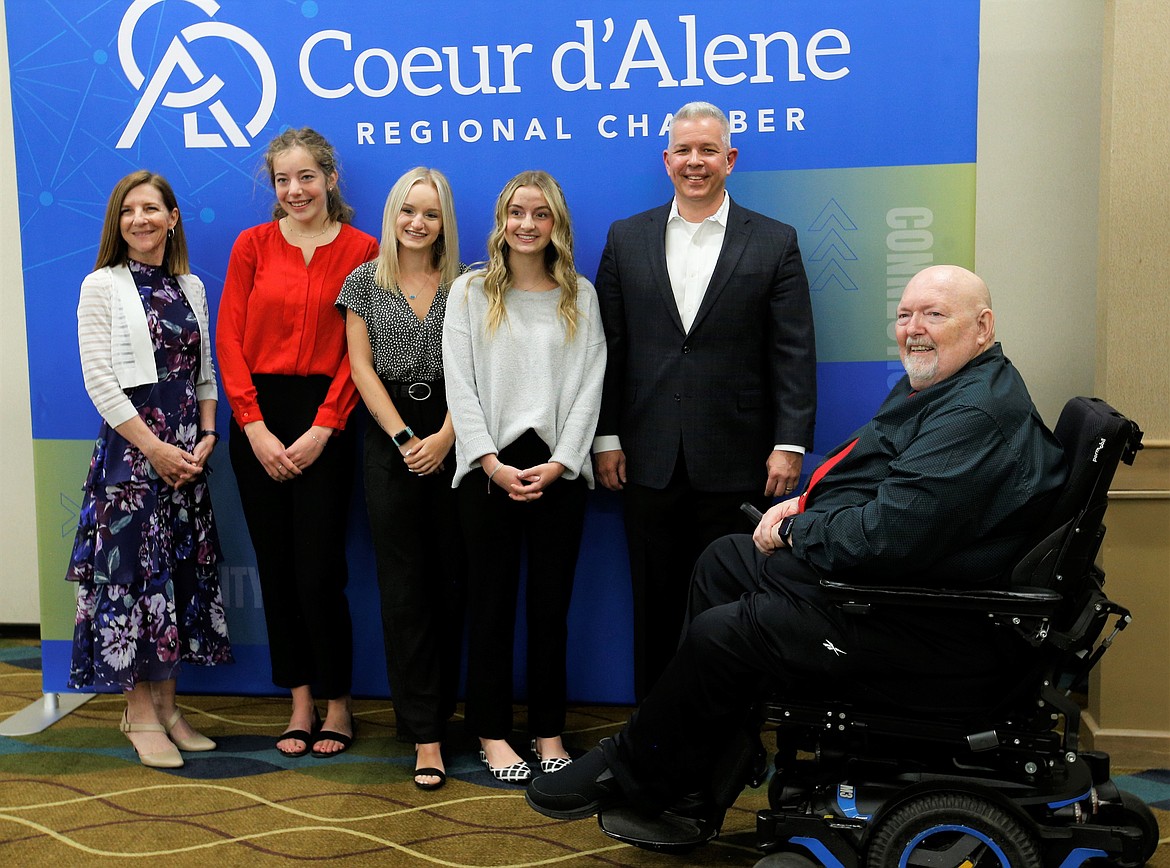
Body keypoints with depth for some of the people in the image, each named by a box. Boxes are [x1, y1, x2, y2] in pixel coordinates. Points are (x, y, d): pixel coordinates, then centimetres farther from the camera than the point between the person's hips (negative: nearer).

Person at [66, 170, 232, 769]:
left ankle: (166, 706, 18)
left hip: (189, 451, 5)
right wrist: (154, 447, -13)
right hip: (130, 448, -5)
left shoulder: (191, 286, 12)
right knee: (133, 568, -3)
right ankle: (139, 714, 9)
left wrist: (205, 437, -2)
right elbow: (99, 380, -9)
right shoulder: (102, 286, -3)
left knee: (184, 568, 7)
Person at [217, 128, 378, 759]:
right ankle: (300, 701, 21)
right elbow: (230, 340, 2)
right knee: (275, 566, 8)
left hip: (324, 420, -3)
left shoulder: (360, 250, 0)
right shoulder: (252, 245, 6)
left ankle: (338, 703, 13)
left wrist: (320, 431, -11)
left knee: (319, 570, -5)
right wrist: (256, 430, -7)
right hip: (258, 421, 3)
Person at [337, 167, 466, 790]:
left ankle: (439, 709, 18)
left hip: (453, 437, 0)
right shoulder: (364, 281, 7)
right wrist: (404, 439, -7)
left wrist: (445, 436, -11)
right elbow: (362, 367, 2)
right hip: (389, 439, 0)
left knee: (451, 577, 3)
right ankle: (424, 736, 1)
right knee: (404, 586, -2)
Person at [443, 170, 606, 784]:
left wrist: (559, 463, -8)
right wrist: (493, 463, -10)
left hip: (557, 469, 1)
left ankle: (549, 732, 17)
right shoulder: (470, 291, 6)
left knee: (551, 602, 6)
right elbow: (459, 383, 0)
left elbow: (589, 384, 4)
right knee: (492, 601, 4)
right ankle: (493, 733, 14)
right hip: (490, 466, -1)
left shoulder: (580, 295, 10)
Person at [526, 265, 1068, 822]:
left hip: (923, 628, -12)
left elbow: (889, 534, -30)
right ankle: (714, 762, 18)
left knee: (717, 635, -13)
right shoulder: (927, 386, 12)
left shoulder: (979, 415, -23)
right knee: (722, 561, 15)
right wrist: (805, 504, 4)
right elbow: (870, 479, 23)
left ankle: (631, 772, 13)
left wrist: (794, 530, -14)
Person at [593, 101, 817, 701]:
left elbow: (794, 354, -1)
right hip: (650, 461, 2)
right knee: (656, 603, 10)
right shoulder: (626, 239, 9)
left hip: (736, 464, -1)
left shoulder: (774, 243, 3)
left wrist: (789, 444, -9)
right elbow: (608, 346, 7)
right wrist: (606, 437, 2)